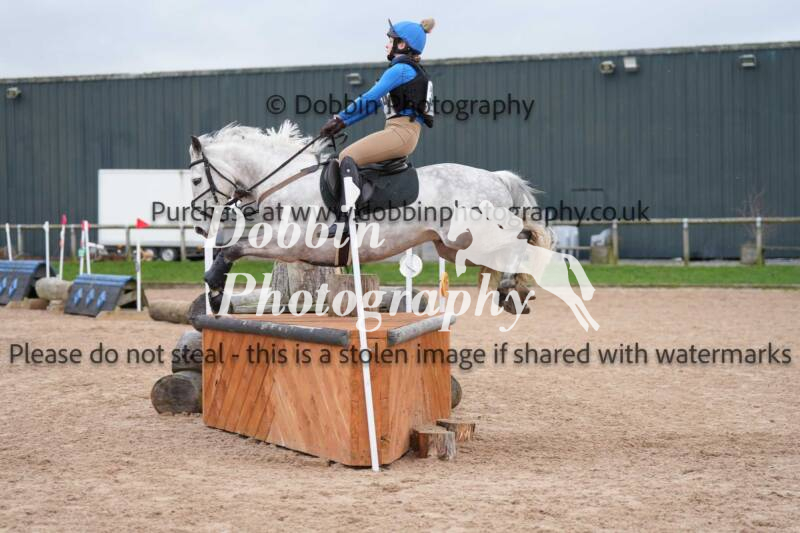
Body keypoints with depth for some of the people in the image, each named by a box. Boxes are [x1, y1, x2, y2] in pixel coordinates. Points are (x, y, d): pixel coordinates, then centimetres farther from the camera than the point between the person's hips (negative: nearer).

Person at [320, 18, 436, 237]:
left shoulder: (401, 69, -8)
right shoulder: (408, 69, 24)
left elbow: (369, 99, -13)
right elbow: (375, 103, 22)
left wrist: (340, 118, -4)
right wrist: (343, 123, 17)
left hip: (401, 132, -10)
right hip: (400, 131, 10)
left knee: (348, 156, -22)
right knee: (346, 158, 16)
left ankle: (346, 216, -31)